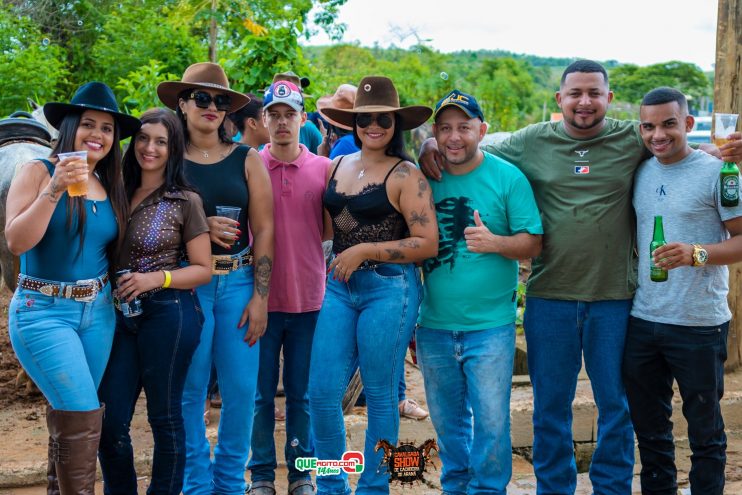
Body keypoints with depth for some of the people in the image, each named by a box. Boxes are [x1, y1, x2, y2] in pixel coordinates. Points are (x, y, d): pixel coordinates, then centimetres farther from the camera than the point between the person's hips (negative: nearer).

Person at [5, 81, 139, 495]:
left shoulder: (111, 186, 9)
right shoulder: (39, 171, -7)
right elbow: (16, 241, -16)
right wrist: (54, 189, -24)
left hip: (99, 312, 5)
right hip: (44, 311, -5)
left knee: (67, 415, 11)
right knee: (84, 415, -12)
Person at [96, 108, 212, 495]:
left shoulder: (186, 201, -6)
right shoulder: (119, 194, 8)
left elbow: (203, 270, -5)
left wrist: (156, 278, -19)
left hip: (168, 314, -4)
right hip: (121, 314, 5)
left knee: (164, 417, 7)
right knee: (110, 417, 6)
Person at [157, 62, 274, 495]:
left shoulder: (247, 160, 6)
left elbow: (264, 230, 2)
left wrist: (260, 296, -4)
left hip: (239, 283, 1)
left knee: (241, 388, 2)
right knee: (190, 389, 2)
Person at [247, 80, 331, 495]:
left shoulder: (325, 168, 2)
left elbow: (330, 231, 5)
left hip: (308, 299, 0)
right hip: (262, 299, 0)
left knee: (301, 393, 11)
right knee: (262, 393, 8)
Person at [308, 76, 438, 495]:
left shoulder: (406, 175, -7)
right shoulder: (338, 166, 11)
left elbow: (427, 243, -14)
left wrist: (364, 251, -15)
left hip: (388, 288, -5)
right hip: (339, 287, 5)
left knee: (380, 396, 5)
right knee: (322, 392, 3)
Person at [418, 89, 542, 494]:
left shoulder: (508, 177, -5)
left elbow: (533, 242, -4)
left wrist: (495, 242, -24)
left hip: (489, 327, -3)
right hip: (434, 326, 4)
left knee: (491, 419, 1)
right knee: (447, 422, 16)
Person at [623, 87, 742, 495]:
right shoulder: (639, 173, 9)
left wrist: (696, 254, -25)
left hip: (699, 324, -5)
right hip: (642, 321, 5)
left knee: (705, 430, 8)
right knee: (649, 426, 16)